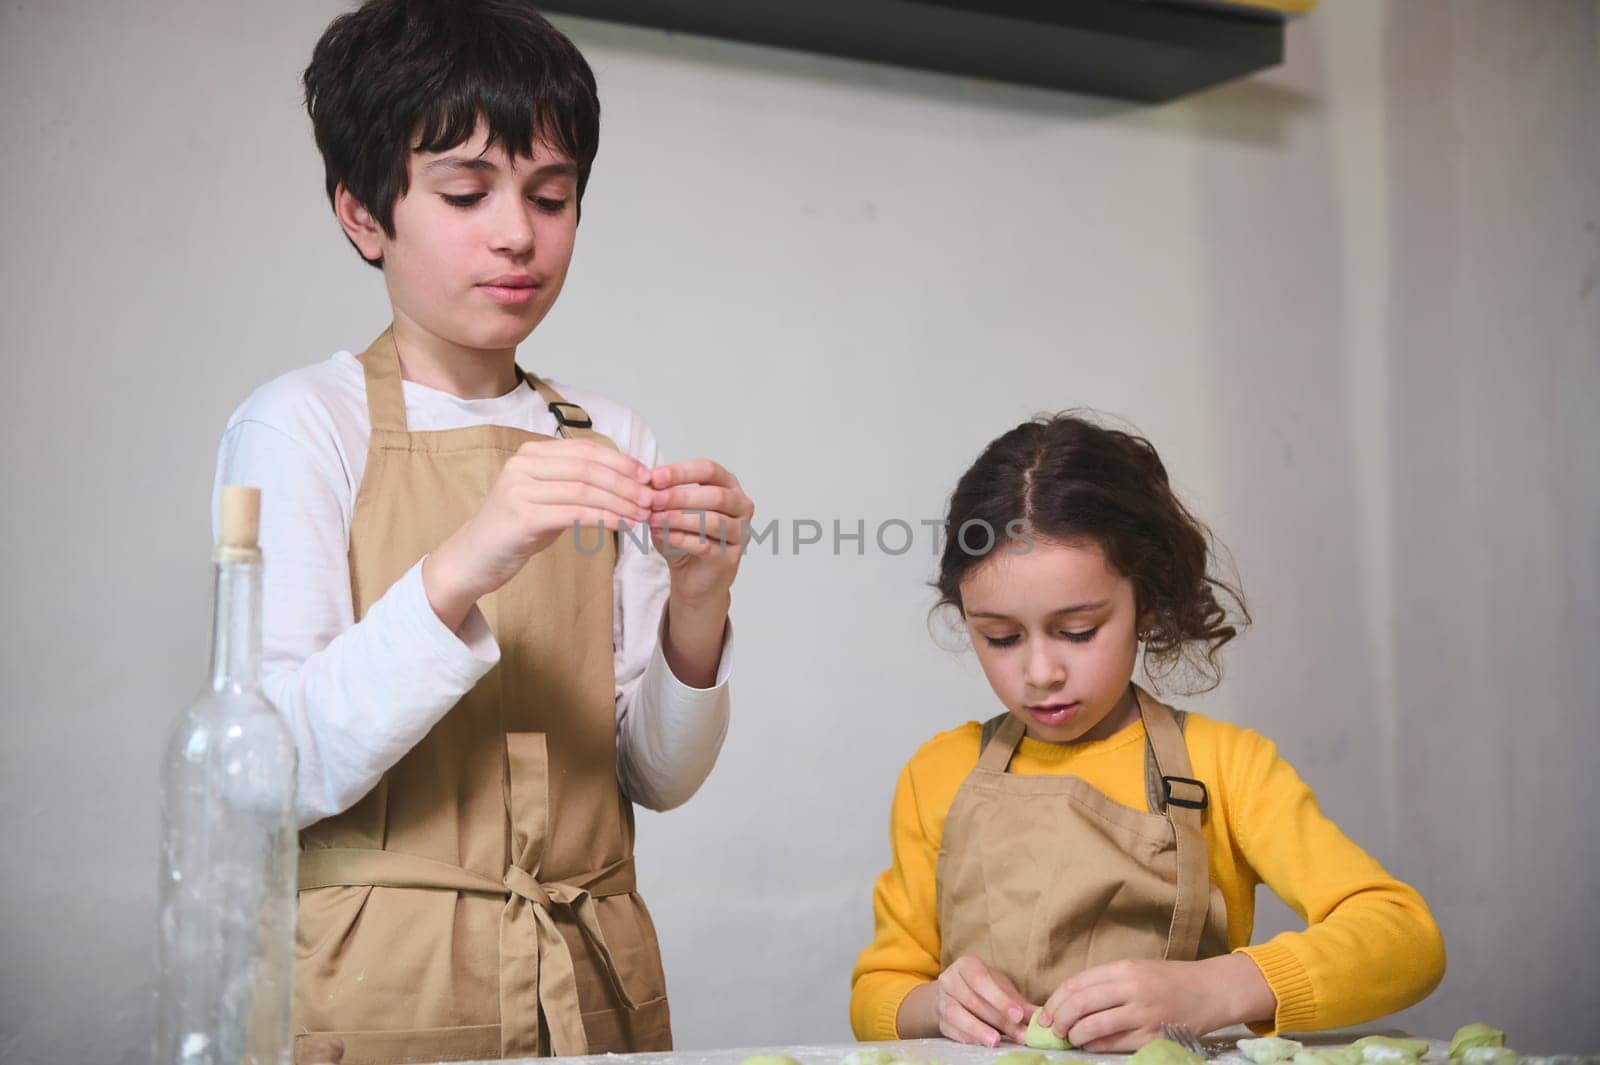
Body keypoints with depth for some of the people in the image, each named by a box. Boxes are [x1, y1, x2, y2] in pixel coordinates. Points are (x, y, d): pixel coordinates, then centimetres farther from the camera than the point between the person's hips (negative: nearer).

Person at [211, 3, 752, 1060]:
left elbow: (659, 777, 2)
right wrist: (456, 574, -30)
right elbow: (278, 775, -18)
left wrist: (696, 606, -16)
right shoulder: (301, 426, -7)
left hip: (595, 978, 4)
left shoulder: (612, 445, 5)